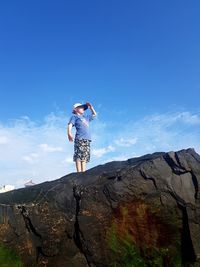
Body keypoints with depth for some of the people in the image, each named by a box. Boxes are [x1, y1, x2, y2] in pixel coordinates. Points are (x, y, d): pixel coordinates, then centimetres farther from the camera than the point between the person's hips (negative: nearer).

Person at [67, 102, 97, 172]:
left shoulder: (86, 117, 31)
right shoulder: (74, 116, 12)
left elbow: (94, 114, 46)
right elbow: (70, 125, -4)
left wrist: (90, 107, 36)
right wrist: (69, 133, -22)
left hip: (87, 139, 6)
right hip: (79, 139, -6)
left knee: (85, 157, 1)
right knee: (79, 156, -13)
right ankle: (79, 173, -15)